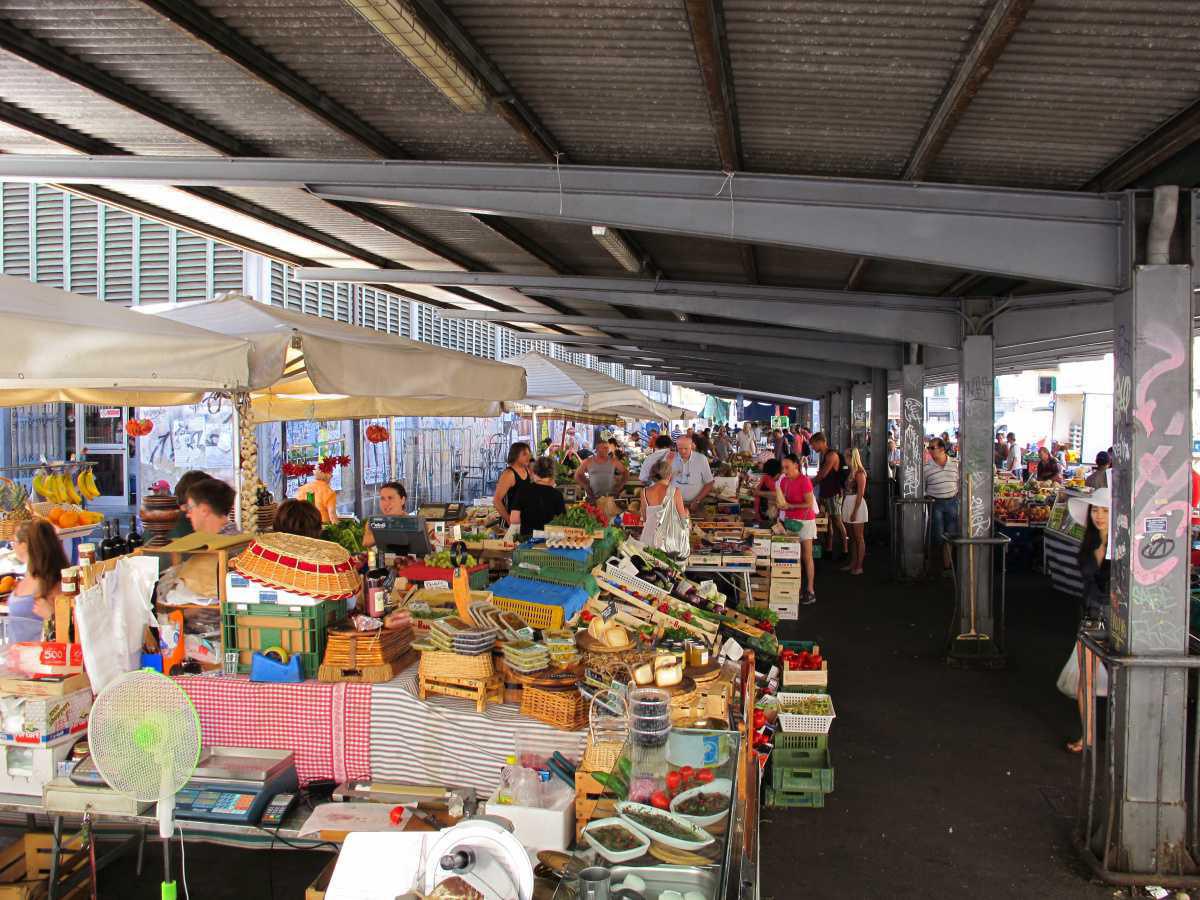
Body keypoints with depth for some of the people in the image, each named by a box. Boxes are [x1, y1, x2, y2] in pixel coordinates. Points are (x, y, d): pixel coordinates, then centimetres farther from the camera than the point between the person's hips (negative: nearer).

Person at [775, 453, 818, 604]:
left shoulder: (804, 480, -15)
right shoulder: (784, 480, 5)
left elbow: (810, 504, -18)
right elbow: (782, 500, 14)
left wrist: (789, 506, -21)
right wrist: (780, 504, -6)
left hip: (805, 521, -6)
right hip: (790, 520, 6)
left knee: (807, 556, -3)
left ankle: (811, 592, 1)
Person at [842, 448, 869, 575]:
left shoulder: (859, 473, -13)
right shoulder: (850, 472, 11)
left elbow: (860, 494, -16)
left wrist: (855, 511, -18)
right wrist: (844, 509, 12)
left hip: (857, 504, -9)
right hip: (848, 504, 9)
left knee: (859, 537, -2)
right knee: (852, 537, 13)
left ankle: (859, 566, 2)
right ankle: (853, 564, 20)